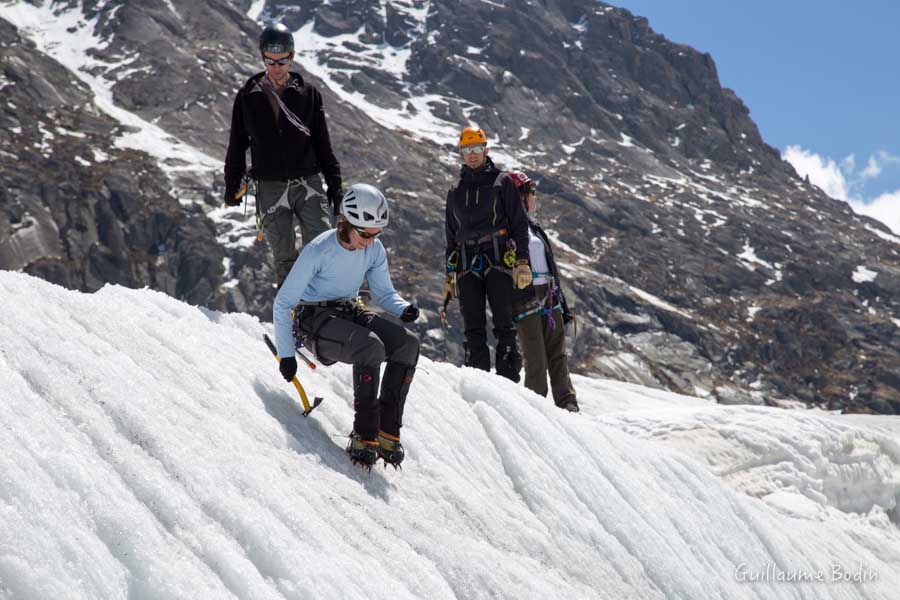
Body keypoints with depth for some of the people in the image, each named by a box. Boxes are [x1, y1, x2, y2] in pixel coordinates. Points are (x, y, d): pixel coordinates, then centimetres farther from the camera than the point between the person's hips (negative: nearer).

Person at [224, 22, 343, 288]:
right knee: (284, 258, 1)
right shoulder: (247, 97, 5)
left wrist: (334, 184, 6)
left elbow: (323, 144, 9)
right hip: (270, 188, 0)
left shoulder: (308, 94, 5)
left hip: (308, 184, 0)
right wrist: (232, 185, 13)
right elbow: (237, 145, 13)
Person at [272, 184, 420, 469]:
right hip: (314, 320, -6)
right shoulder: (318, 251, -19)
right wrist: (286, 354, -12)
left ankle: (388, 430, -19)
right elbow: (282, 303, -12)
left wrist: (404, 309, -14)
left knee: (408, 343, -20)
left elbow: (384, 293, 10)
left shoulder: (374, 250, -2)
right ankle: (364, 435, -28)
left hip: (350, 313, 6)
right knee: (371, 346, -35)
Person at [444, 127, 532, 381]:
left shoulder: (501, 182, 7)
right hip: (468, 265, 4)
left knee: (504, 324, -9)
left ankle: (509, 381, -9)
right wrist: (450, 275, 17)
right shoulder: (455, 192, 20)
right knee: (474, 329, -1)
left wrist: (522, 262, -8)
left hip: (498, 259, -4)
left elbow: (519, 223, 3)